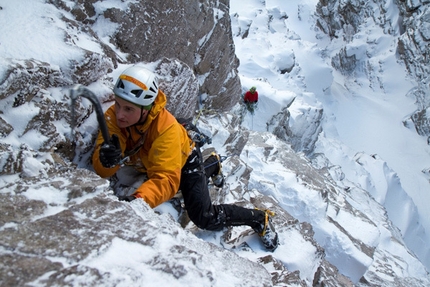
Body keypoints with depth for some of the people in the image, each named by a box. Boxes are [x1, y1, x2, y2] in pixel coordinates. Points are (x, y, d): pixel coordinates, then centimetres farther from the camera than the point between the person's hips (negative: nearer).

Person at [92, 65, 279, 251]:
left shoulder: (166, 129, -42)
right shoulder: (113, 117, -30)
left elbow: (166, 180, -49)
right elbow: (102, 171, -34)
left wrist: (138, 199, -66)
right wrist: (106, 159, -57)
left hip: (184, 160, -5)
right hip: (149, 163, 6)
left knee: (205, 219, -15)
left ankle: (259, 219, 7)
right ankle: (212, 166, 63)